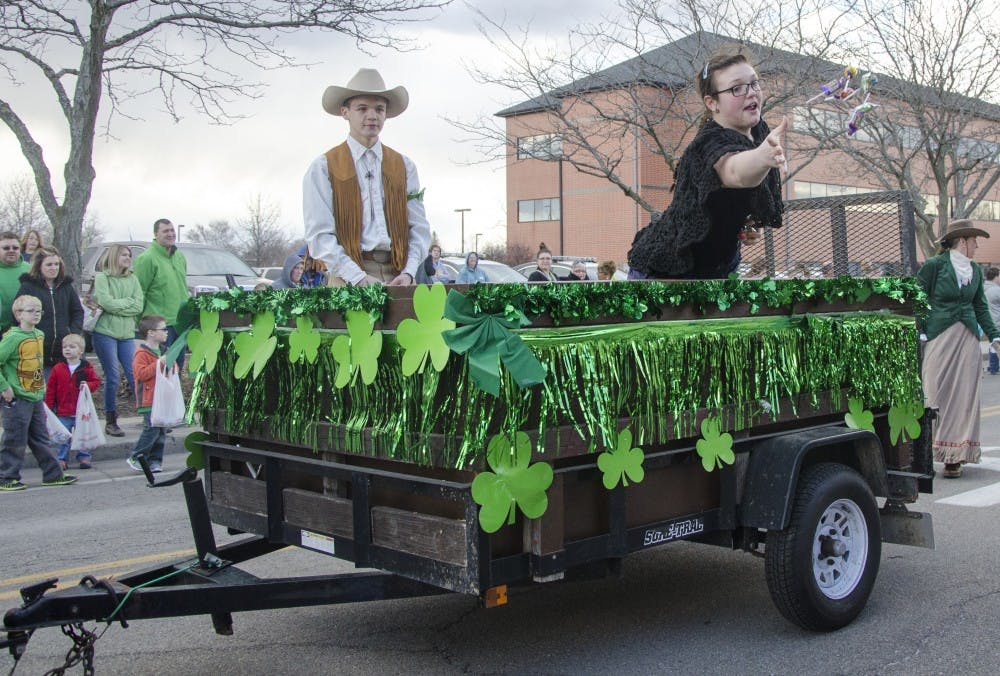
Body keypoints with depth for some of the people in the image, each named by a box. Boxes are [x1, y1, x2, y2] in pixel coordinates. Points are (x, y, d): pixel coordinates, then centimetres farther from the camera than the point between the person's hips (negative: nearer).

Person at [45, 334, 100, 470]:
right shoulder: (57, 369, 0)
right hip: (63, 412, 0)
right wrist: (49, 407, -2)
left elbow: (96, 382, 3)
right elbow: (50, 389, 1)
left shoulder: (86, 368, -2)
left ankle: (84, 457, 19)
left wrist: (88, 385, -19)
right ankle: (61, 459, 14)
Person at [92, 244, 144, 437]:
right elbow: (108, 303, -14)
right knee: (113, 378, -3)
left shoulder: (133, 279, 11)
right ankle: (110, 422, 8)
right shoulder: (101, 277, -1)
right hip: (105, 333, -3)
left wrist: (115, 305, -8)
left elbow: (139, 306, -1)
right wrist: (129, 302, -3)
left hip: (126, 334, 3)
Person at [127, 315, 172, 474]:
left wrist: (172, 365, 6)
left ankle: (155, 460, 15)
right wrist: (159, 363, -22)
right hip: (149, 400, -8)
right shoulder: (142, 353, -9)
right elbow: (141, 373, -21)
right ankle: (135, 457, 2)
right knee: (151, 429, -12)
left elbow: (174, 369, 30)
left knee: (161, 431, 7)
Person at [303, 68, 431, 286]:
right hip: (349, 280, -3)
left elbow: (419, 227, 12)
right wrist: (359, 278, -14)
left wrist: (408, 273, -4)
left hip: (398, 278, 3)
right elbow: (319, 235, -3)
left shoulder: (404, 166, 16)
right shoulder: (323, 168, 5)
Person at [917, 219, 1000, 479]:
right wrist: (920, 332, -10)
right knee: (936, 394, -6)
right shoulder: (934, 265, -3)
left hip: (968, 340, 5)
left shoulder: (975, 271, 13)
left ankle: (955, 457, 5)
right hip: (939, 338, -5)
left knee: (963, 396, 1)